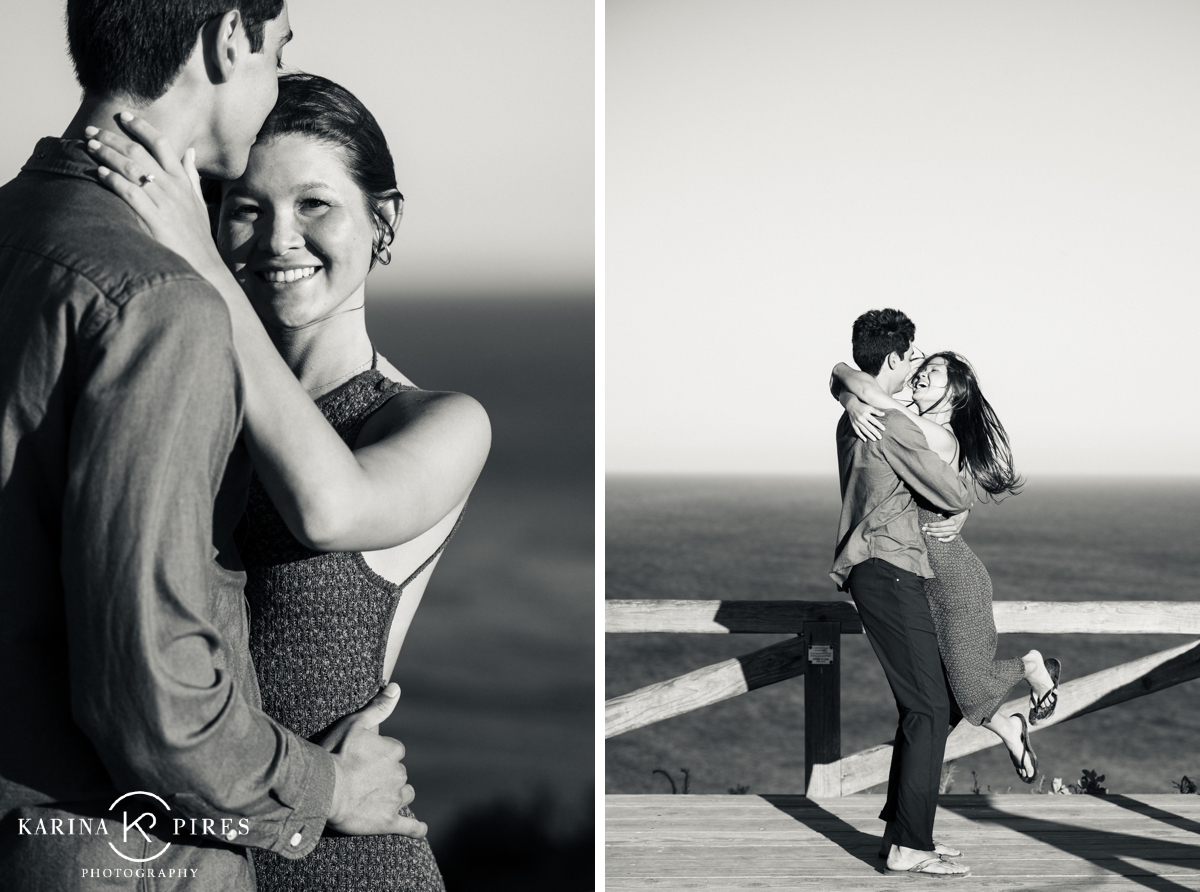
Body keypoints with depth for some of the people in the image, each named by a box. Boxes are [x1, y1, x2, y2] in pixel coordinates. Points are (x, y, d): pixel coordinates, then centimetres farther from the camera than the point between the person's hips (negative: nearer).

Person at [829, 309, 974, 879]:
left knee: (925, 701, 15)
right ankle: (909, 846, -11)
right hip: (890, 571, -10)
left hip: (868, 570, 10)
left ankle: (899, 819, 20)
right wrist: (963, 503, 11)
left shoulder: (851, 421, 14)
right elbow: (951, 493, -12)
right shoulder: (893, 425, -15)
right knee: (928, 708, -10)